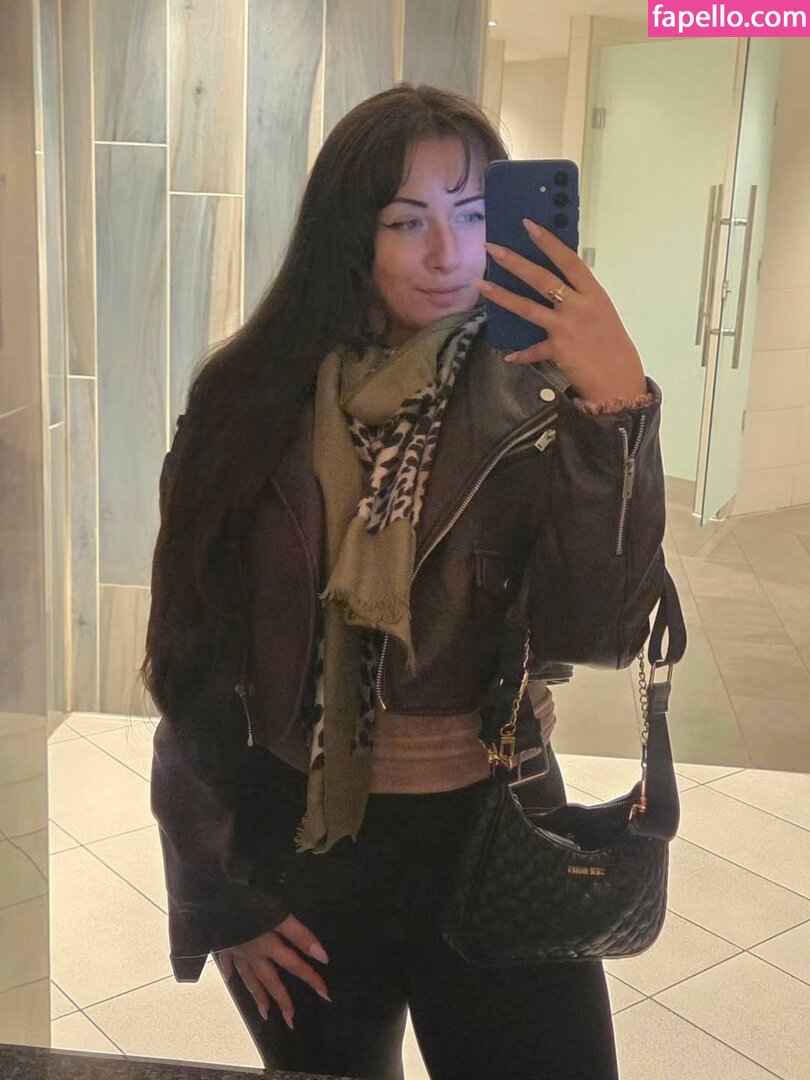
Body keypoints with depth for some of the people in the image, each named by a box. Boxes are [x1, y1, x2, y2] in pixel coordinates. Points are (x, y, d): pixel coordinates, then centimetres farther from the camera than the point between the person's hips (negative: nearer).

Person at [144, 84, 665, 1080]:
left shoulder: (537, 407, -8)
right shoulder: (249, 402, -6)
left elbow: (599, 635, -21)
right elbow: (191, 663, -2)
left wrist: (620, 405, -32)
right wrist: (217, 895, 1)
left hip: (490, 840, -1)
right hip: (294, 842, 1)